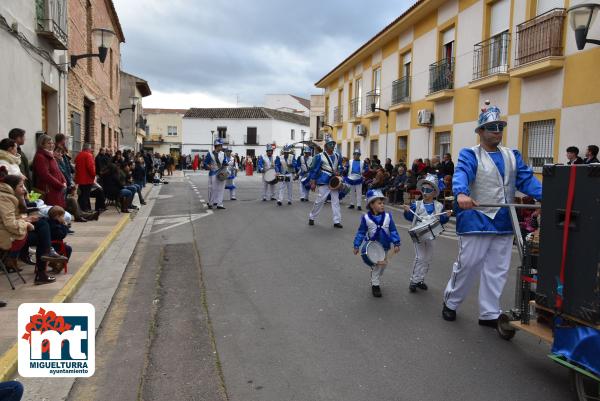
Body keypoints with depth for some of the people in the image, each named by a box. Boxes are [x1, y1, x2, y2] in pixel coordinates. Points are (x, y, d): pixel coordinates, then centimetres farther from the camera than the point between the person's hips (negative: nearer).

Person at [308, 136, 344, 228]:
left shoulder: (337, 156, 7)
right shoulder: (320, 156, -8)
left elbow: (340, 167, 19)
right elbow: (314, 170, -7)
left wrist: (338, 172, -4)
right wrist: (313, 183, -9)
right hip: (324, 182, -5)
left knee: (336, 201, 3)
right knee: (320, 200, 0)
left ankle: (337, 221, 7)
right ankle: (311, 217, 19)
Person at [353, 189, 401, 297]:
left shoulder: (387, 216, -12)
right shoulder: (366, 218, -16)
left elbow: (393, 231, -6)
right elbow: (361, 232, -8)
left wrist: (396, 244, -10)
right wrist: (356, 246, -8)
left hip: (385, 246, 3)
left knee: (383, 264, 17)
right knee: (376, 265, 0)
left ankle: (375, 279, 41)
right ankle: (375, 285, 17)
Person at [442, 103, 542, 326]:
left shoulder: (512, 156, 14)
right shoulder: (470, 155, -4)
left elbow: (527, 179, 3)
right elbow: (461, 175, -24)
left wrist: (544, 196, -16)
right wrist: (461, 194, -45)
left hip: (504, 222, 6)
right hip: (476, 221, -5)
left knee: (497, 270, 10)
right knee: (468, 265, 1)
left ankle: (489, 313, 23)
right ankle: (450, 302, 23)